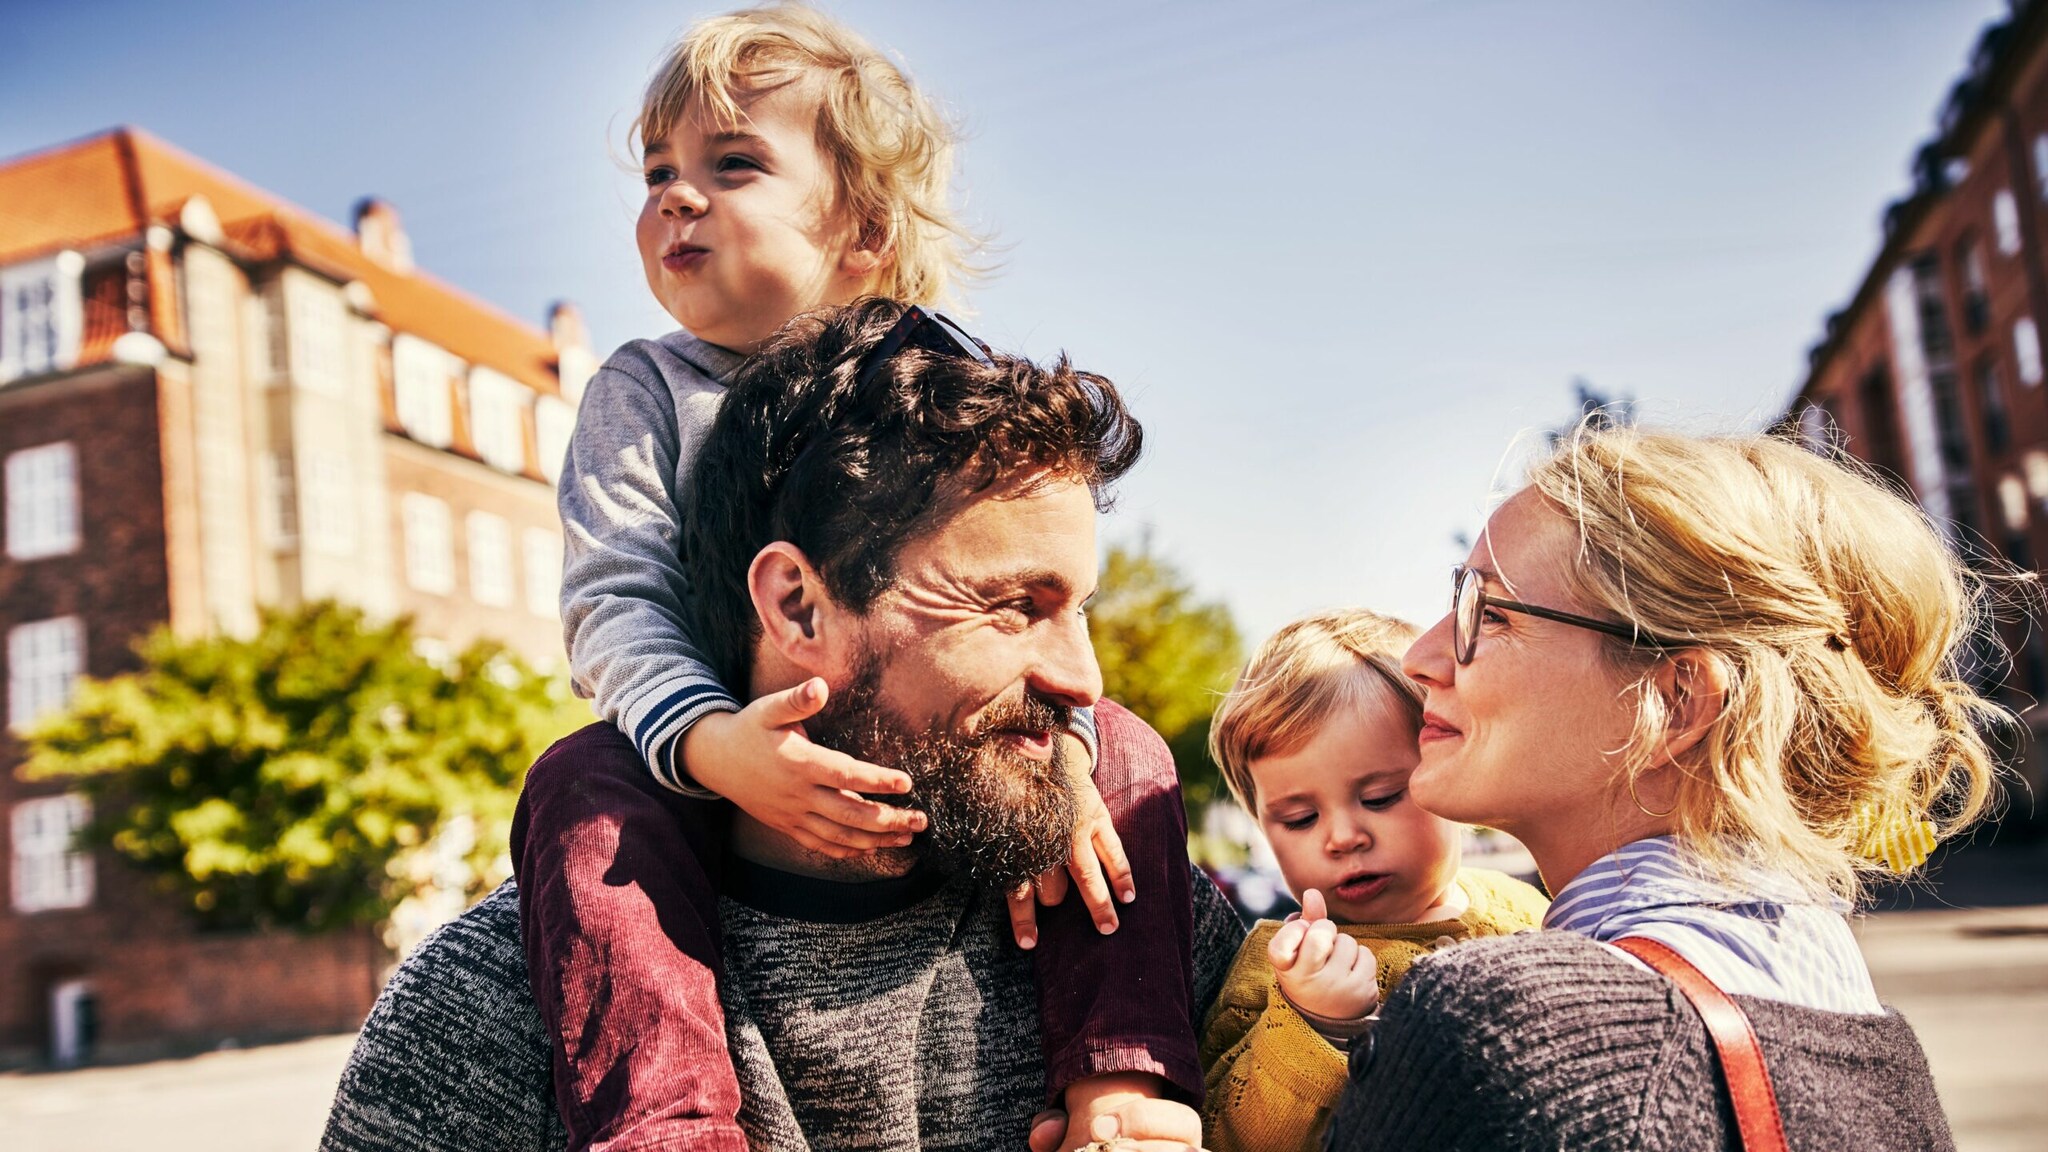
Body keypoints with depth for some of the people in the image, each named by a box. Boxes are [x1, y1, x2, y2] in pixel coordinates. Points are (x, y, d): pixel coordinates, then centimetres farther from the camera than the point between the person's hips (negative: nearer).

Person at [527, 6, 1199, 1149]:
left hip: (935, 757, 1)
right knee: (580, 792, -29)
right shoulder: (645, 391, 0)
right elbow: (614, 603, -13)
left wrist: (1051, 743, -28)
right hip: (718, 767, -1)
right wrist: (716, 744, -35)